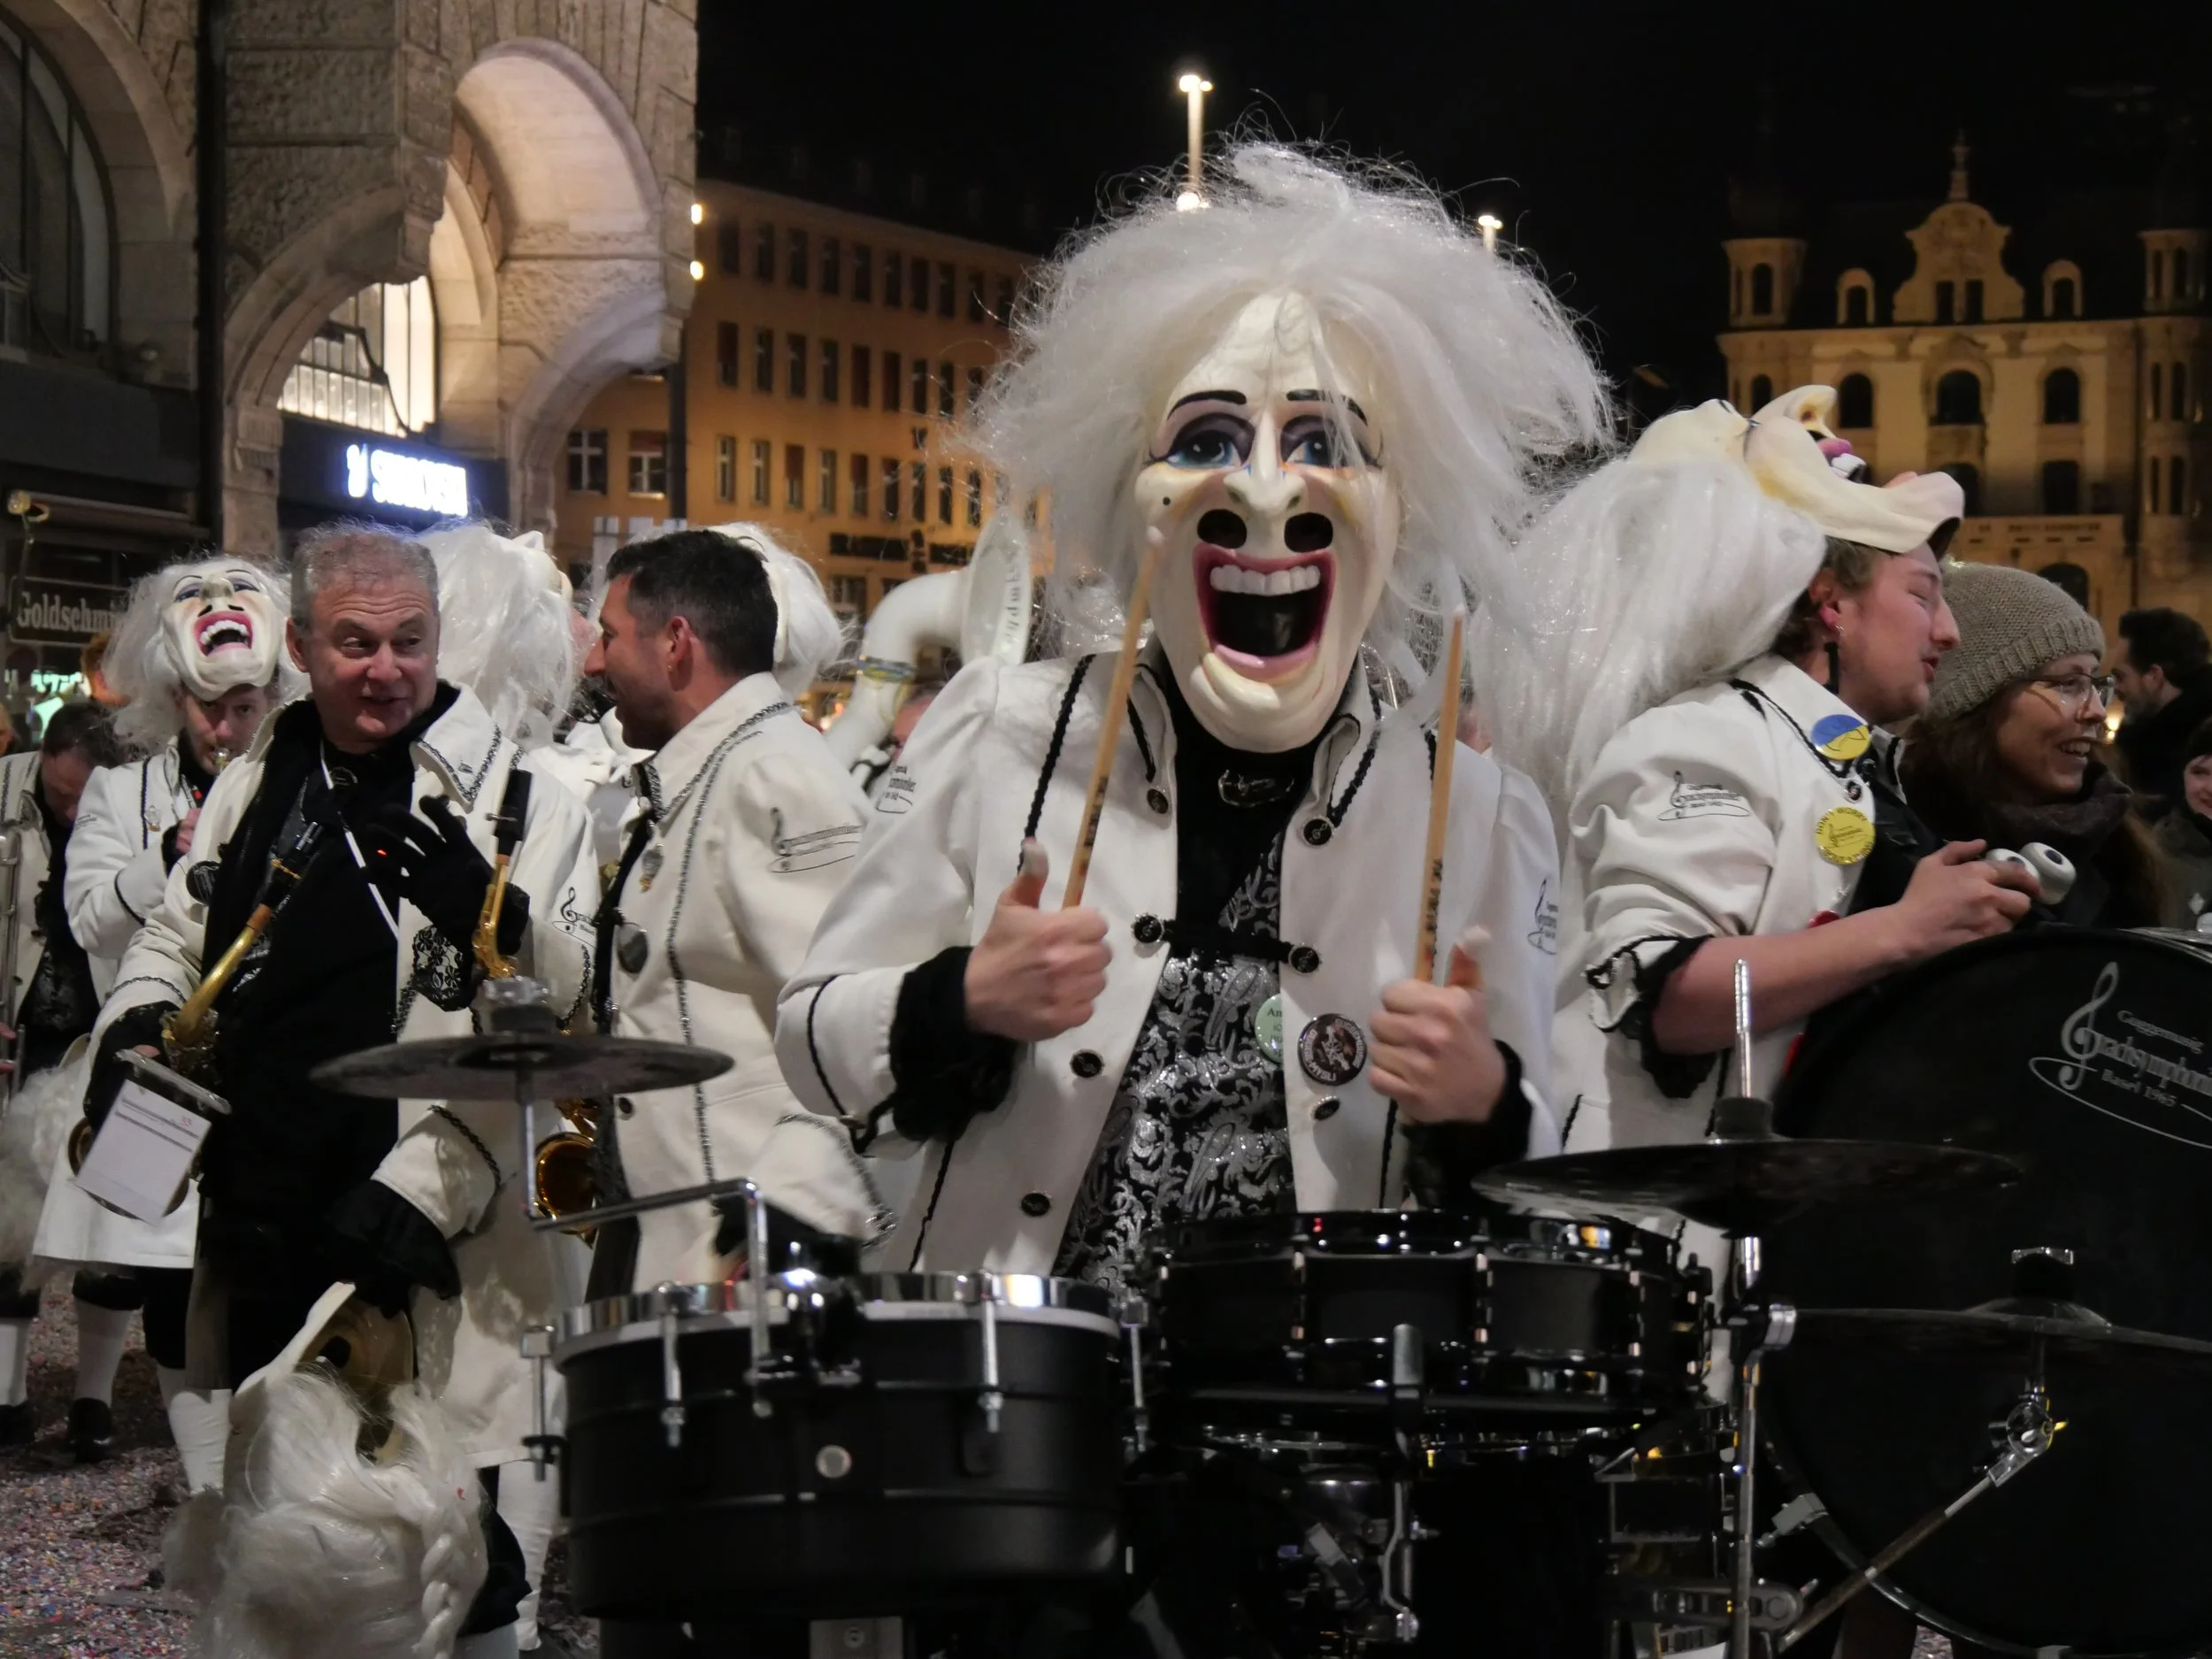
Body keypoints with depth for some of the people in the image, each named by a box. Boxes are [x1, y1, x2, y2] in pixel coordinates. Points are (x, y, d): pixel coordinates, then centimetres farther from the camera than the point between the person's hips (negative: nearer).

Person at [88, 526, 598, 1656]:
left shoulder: (511, 793, -6)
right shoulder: (255, 783, 11)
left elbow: (564, 1004, -12)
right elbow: (175, 935, 24)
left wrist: (490, 914, -31)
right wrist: (137, 1024, 3)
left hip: (417, 1238, -6)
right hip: (257, 1219, 6)